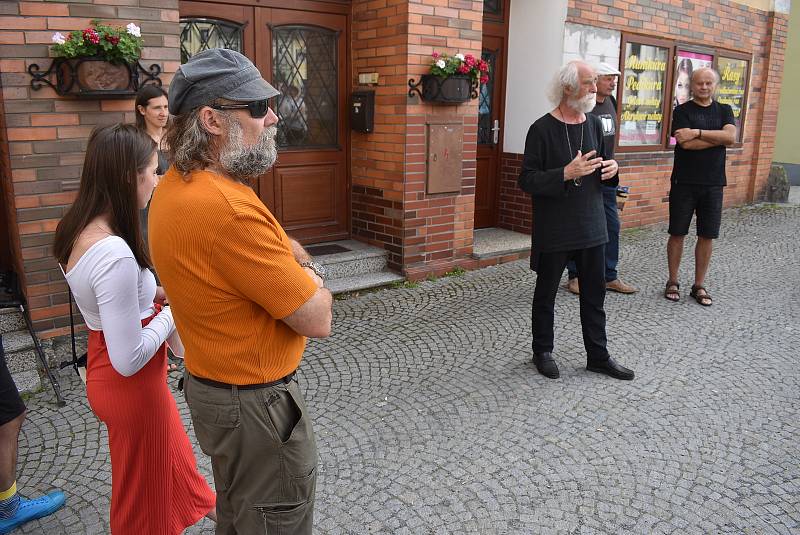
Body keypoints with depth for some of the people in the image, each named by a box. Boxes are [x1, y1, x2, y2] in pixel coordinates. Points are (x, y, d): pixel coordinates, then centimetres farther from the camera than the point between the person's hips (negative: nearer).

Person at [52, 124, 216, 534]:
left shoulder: (79, 230, -5)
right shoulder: (114, 254, -33)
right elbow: (129, 359, -30)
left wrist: (154, 292, 1)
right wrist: (169, 313, -15)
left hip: (103, 365, 9)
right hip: (129, 384, -9)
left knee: (169, 443, 32)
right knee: (145, 498, 17)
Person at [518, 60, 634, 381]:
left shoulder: (593, 124, 6)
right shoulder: (542, 129, -12)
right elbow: (527, 180, -15)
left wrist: (611, 169, -4)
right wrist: (566, 174, -26)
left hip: (591, 226, 6)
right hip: (553, 230, -5)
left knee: (594, 293, 11)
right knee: (546, 293, 10)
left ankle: (598, 356, 24)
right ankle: (543, 352, 27)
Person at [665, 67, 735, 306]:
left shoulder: (724, 111, 10)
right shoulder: (682, 111, 0)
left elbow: (731, 137, -9)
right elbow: (686, 143, -15)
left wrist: (698, 132, -15)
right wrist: (718, 137, -8)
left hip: (713, 183, 3)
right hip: (684, 182, -3)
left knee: (707, 235, 5)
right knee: (677, 233, 3)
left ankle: (699, 285, 16)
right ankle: (673, 282, 15)